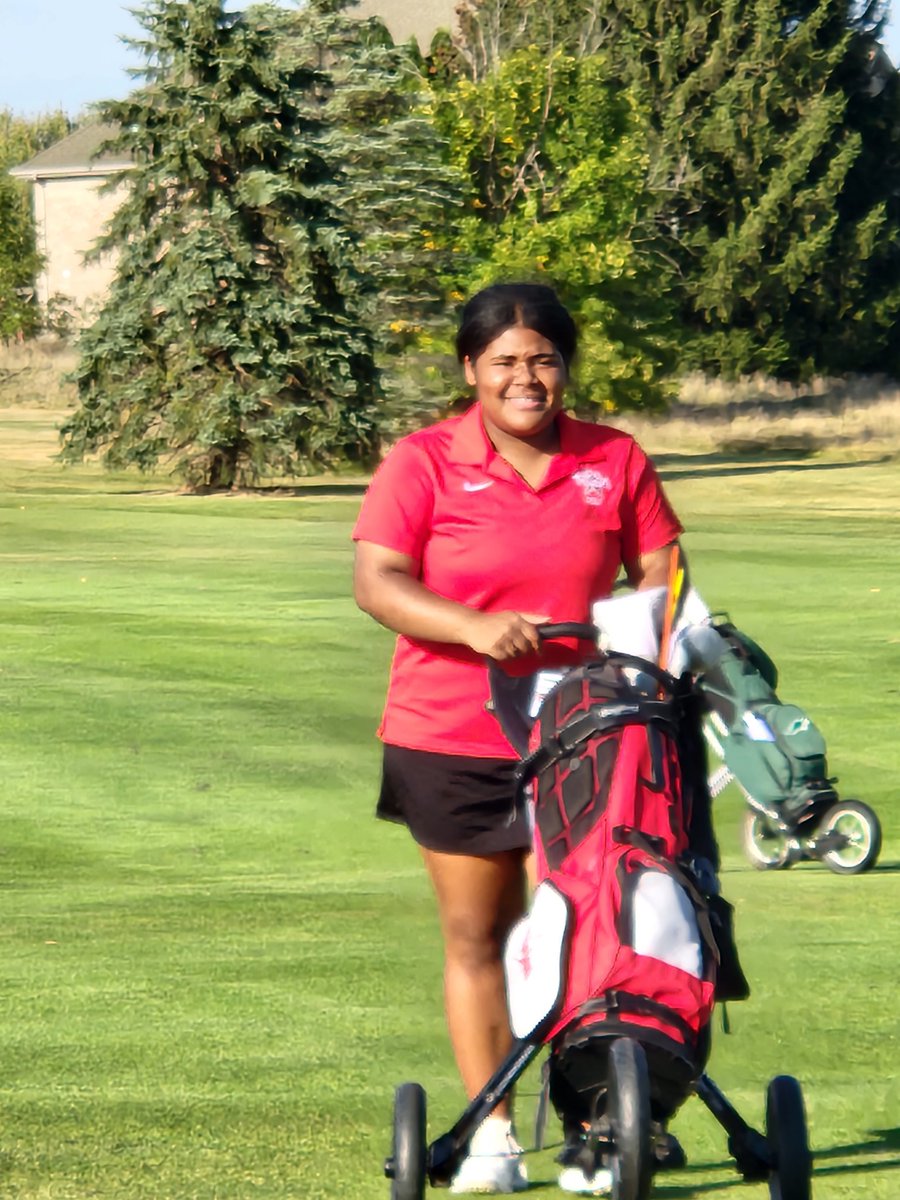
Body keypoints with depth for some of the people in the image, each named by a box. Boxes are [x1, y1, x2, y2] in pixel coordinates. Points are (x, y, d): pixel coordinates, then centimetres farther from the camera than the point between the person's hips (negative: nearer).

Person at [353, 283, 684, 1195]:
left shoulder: (615, 462, 5)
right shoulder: (424, 463, -3)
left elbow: (659, 570, 9)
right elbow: (376, 581, -12)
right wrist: (475, 628, -27)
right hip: (453, 742, -1)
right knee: (475, 934, 5)